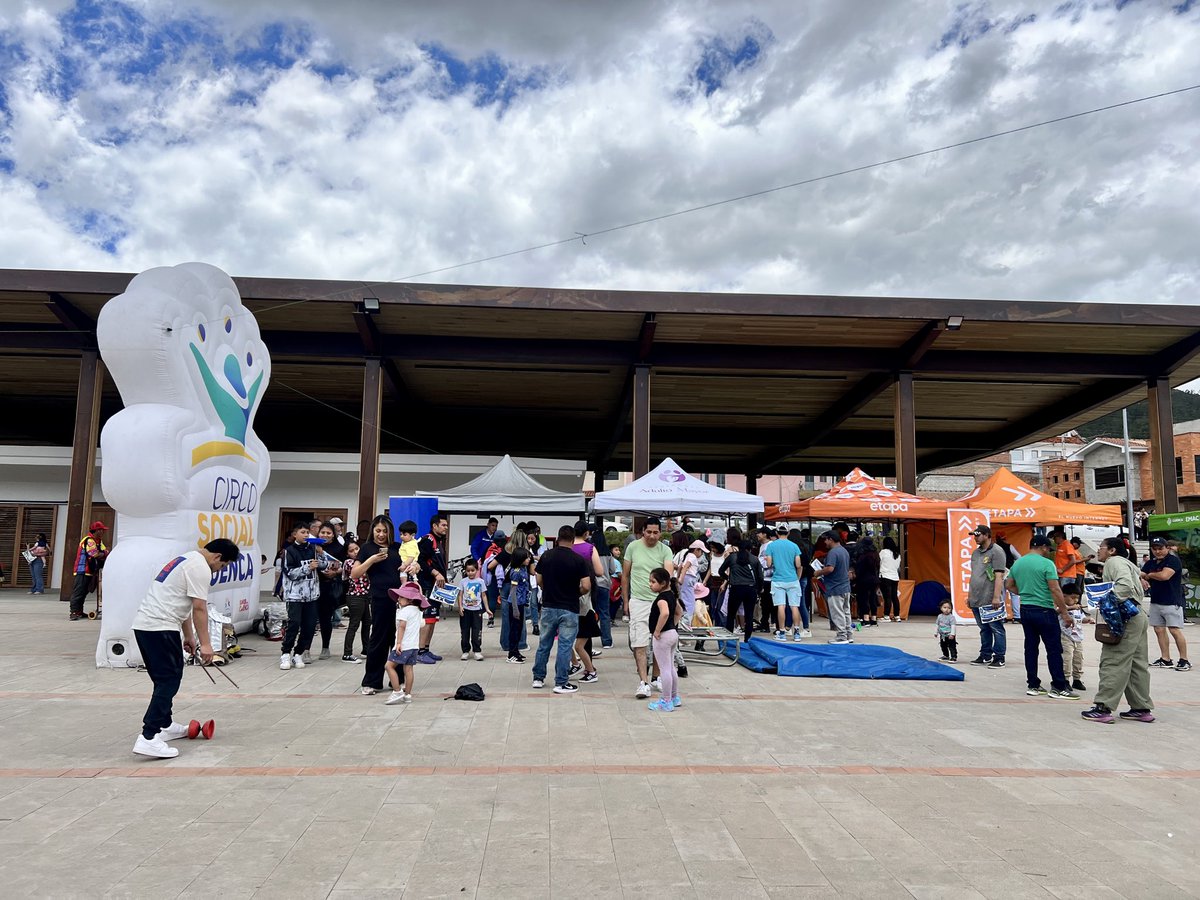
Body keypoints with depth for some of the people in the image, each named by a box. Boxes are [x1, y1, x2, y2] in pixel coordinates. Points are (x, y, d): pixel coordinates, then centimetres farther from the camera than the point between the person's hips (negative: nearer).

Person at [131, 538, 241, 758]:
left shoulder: (188, 559, 23)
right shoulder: (201, 568, -10)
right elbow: (199, 608, -15)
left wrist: (189, 637, 32)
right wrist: (205, 643, -13)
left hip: (142, 624, 11)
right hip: (160, 628, -11)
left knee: (165, 679, 21)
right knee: (169, 681, -10)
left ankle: (166, 726, 32)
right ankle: (148, 738, -16)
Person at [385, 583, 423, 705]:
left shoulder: (404, 610, -11)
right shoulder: (417, 610, 16)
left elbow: (402, 626, -20)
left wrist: (399, 643, -23)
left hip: (404, 645, -9)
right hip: (414, 645, 9)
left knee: (389, 666, -4)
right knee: (408, 668, 9)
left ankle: (397, 692, -6)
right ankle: (407, 695, 9)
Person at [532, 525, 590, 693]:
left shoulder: (546, 556, -1)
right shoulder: (578, 559, -12)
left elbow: (539, 581, 5)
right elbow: (586, 586, -15)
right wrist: (576, 593, 6)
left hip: (548, 607, 4)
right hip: (569, 609, -4)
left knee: (544, 643, 16)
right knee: (565, 646, 3)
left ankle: (538, 678, 25)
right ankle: (561, 683, 6)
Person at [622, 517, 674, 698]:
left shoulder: (665, 550, -2)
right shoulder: (633, 547, 0)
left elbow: (668, 573, -17)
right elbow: (625, 575, 7)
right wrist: (625, 601, 7)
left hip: (659, 601, 1)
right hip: (638, 601, -1)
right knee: (639, 644, -6)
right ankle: (644, 682, -3)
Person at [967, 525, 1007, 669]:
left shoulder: (996, 551, -9)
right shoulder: (975, 553, 16)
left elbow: (999, 576, -15)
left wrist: (996, 597, -19)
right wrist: (969, 595, 19)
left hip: (991, 601, -8)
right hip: (976, 600, 8)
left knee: (996, 629, 0)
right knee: (984, 629, 15)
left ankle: (999, 658, 7)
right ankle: (985, 656, 23)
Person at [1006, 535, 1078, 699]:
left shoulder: (1017, 563, 8)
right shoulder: (1046, 564, -12)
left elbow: (1009, 584, 15)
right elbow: (1055, 590, -16)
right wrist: (1065, 612, -11)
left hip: (1025, 610, 7)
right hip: (1044, 611, -7)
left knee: (1031, 647, 11)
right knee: (1054, 649, 1)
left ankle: (1033, 685, 15)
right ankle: (1058, 687, 5)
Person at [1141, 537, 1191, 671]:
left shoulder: (1173, 560, -9)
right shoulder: (1151, 563, 13)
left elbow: (1164, 575, -24)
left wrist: (1149, 575, -6)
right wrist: (1142, 580, -17)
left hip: (1172, 602, -7)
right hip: (1155, 602, 7)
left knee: (1175, 630, -9)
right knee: (1159, 630, 8)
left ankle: (1184, 660, 1)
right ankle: (1165, 659, 15)